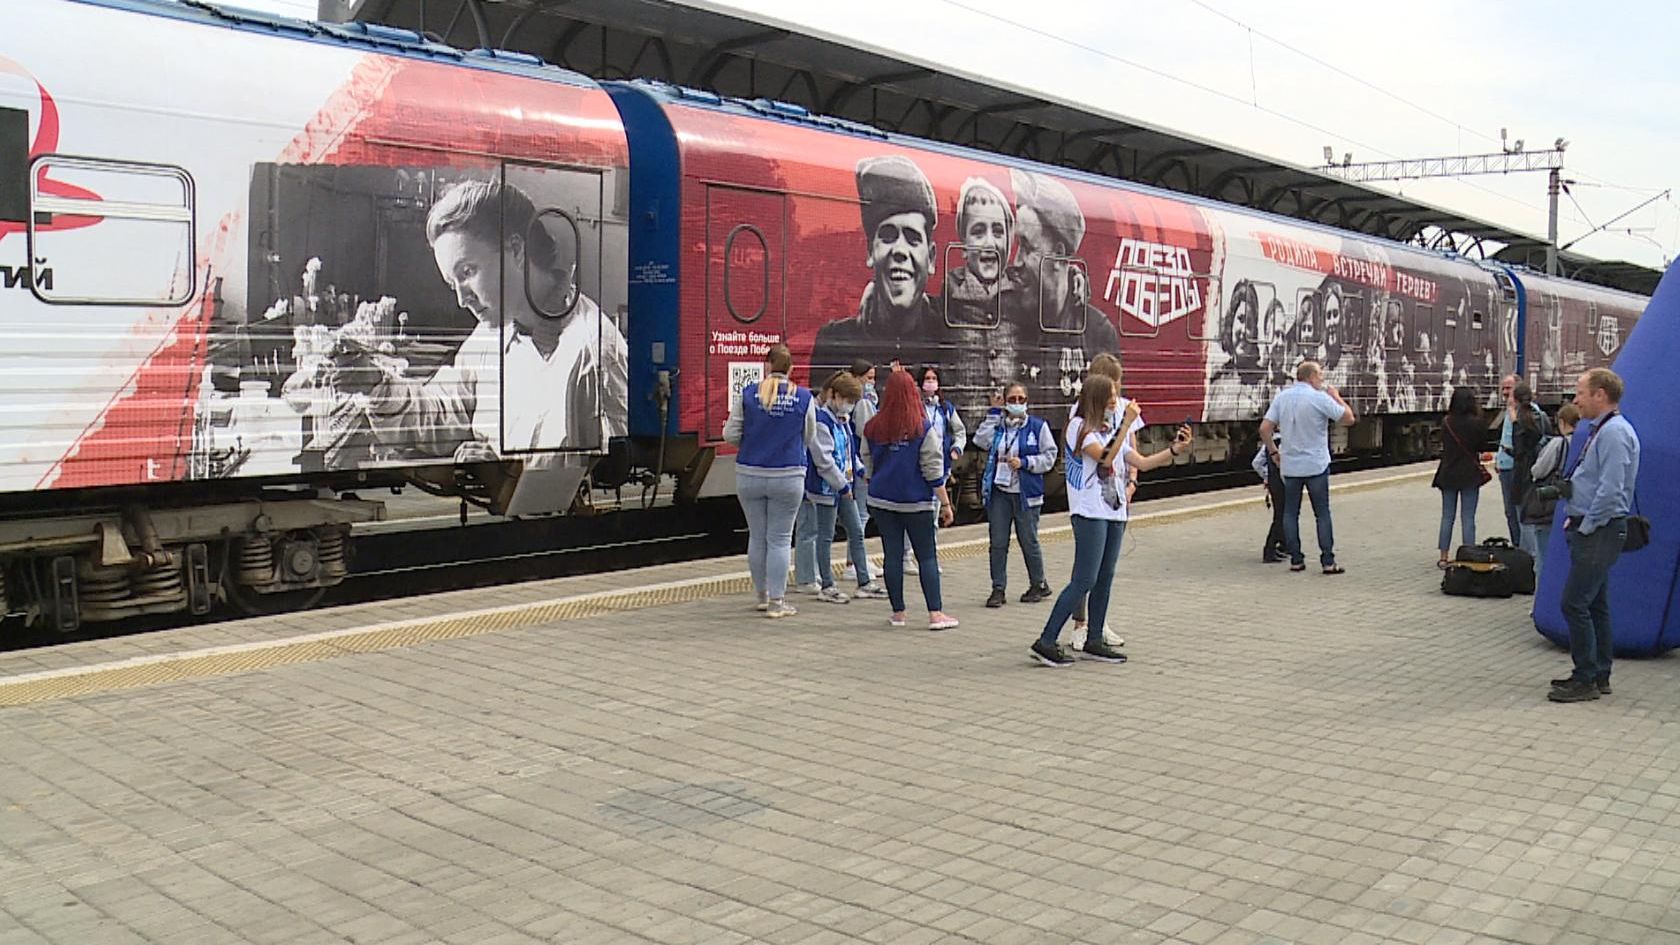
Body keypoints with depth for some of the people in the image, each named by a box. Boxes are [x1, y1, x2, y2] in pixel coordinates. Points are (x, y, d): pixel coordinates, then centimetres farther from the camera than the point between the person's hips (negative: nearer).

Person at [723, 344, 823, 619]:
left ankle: (763, 595, 26)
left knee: (756, 537, 14)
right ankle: (776, 602, 6)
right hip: (788, 478, -1)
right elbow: (809, 440, 5)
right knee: (780, 539, 5)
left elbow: (730, 434, -2)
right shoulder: (804, 398, -5)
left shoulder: (747, 394, -4)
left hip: (749, 476, 1)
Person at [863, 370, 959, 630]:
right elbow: (933, 470, -9)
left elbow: (868, 463, 9)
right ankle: (935, 613, -1)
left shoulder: (873, 428, -2)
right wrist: (945, 504, -3)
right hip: (917, 501, -3)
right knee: (927, 556, 3)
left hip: (882, 499, 3)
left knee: (893, 555, 8)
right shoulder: (924, 428, -10)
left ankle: (898, 612, 13)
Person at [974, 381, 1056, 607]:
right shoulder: (998, 425, 8)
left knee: (1029, 541, 5)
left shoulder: (1038, 426, 0)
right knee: (998, 543, 3)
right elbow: (981, 441, -10)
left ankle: (1038, 584, 24)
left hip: (1026, 494, -3)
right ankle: (998, 589, 10)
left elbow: (1049, 456, -1)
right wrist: (994, 413, -5)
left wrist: (1025, 462, -13)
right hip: (999, 493, 3)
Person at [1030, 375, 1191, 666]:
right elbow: (1105, 457, -20)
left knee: (1105, 577, 9)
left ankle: (1094, 641, 17)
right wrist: (1125, 424, -18)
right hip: (1090, 513, -8)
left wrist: (1174, 450, 4)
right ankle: (1046, 642, -9)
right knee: (1085, 580, -11)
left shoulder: (1112, 430, 17)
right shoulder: (1079, 426, -7)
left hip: (1114, 511, 8)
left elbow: (1141, 462, 14)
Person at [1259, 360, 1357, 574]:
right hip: (1316, 465, -4)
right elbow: (1348, 419, -6)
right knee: (1322, 513, 3)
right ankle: (1328, 562, 2)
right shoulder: (1320, 398, -11)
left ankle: (1296, 560, 9)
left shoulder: (1281, 397, 2)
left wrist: (1274, 452, 11)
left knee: (1290, 513, 9)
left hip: (1289, 465, 4)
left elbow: (1265, 429, -1)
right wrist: (1336, 396, 7)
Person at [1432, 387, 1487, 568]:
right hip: (1470, 475, -2)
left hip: (1448, 474, 3)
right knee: (1468, 517, 3)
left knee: (1447, 516, 10)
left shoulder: (1446, 422, -5)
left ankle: (1444, 557, 12)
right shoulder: (1475, 422, -13)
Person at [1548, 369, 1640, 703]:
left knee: (1575, 603, -10)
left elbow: (1610, 490, -24)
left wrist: (1586, 526, -15)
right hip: (1590, 530, 11)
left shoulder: (1614, 432, -18)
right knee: (1595, 605, 14)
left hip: (1600, 534, -11)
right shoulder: (1600, 431, 15)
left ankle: (1586, 680, -3)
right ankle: (1599, 676, 22)